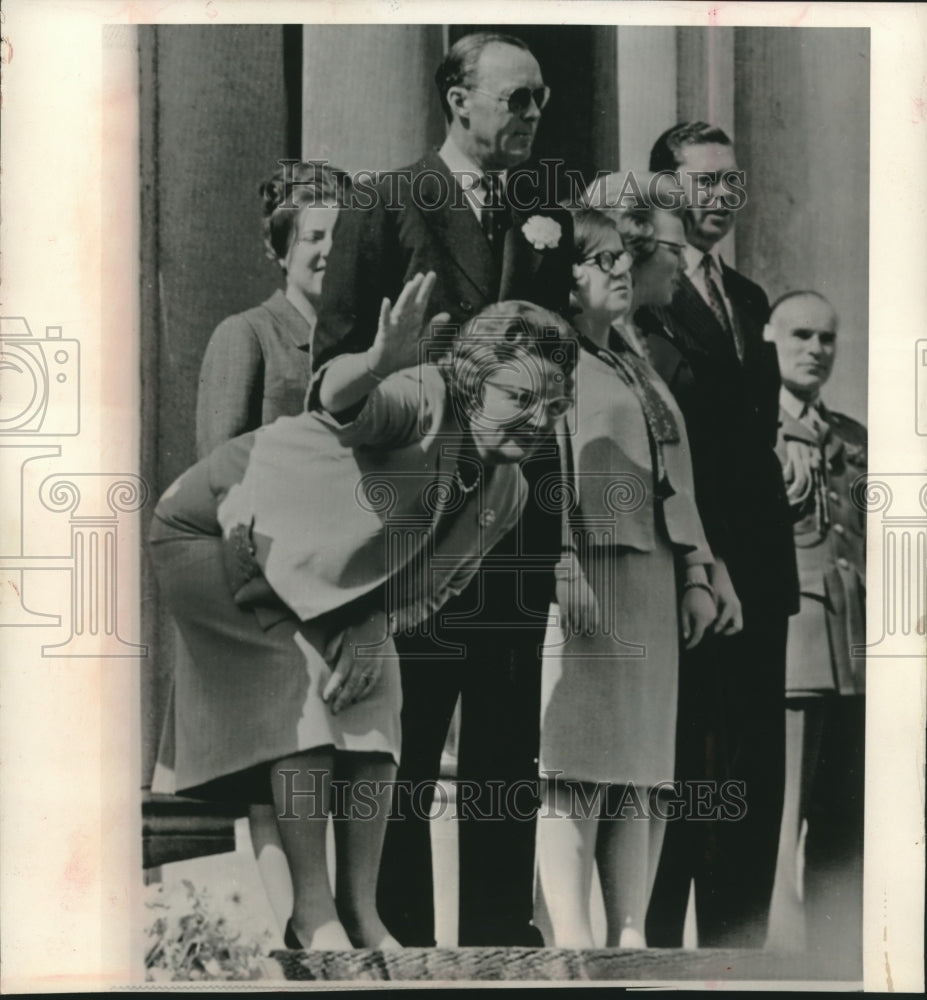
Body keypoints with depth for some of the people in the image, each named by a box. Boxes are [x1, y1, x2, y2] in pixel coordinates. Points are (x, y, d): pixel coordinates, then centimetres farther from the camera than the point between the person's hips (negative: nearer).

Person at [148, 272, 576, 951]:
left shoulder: (506, 493, -9)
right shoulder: (421, 403, -32)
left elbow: (433, 584, 2)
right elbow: (339, 401, -55)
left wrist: (376, 628, -17)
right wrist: (377, 365, -78)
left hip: (334, 585, 7)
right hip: (219, 531, -7)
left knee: (373, 703, -3)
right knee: (306, 693, -20)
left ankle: (361, 914, 7)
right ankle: (312, 915, -10)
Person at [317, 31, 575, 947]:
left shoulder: (548, 220, 13)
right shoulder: (383, 207, -1)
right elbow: (338, 358, -4)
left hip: (520, 515, 5)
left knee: (508, 741, 12)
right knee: (402, 742, 5)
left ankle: (500, 925, 26)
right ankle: (395, 932, 20)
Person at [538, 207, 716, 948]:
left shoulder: (637, 364, 23)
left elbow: (676, 474, 23)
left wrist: (695, 573, 17)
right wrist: (552, 571, -22)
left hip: (652, 581, 8)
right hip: (579, 576, -8)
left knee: (641, 766, 6)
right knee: (576, 771, -6)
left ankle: (631, 937, 12)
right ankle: (574, 942, -2)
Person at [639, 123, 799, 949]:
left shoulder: (749, 299, 19)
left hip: (756, 563, 7)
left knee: (754, 770, 13)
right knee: (675, 764, 3)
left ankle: (738, 935, 26)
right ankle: (656, 935, 17)